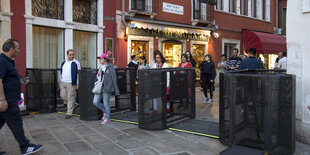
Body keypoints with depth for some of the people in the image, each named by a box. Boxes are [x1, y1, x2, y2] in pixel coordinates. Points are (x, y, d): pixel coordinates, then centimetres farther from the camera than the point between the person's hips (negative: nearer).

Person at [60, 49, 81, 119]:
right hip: (63, 83, 7)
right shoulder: (64, 62, 14)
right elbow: (61, 72, 21)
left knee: (70, 98, -2)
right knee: (63, 96, 10)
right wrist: (61, 81, 18)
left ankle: (69, 113, 8)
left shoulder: (76, 63, -5)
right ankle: (74, 104, 31)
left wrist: (77, 84, -12)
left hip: (71, 83, -6)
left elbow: (78, 74, -7)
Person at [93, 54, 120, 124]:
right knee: (95, 102, 3)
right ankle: (105, 111, 26)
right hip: (99, 87, 8)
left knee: (106, 104, 0)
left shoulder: (110, 67, -10)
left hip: (107, 88, -7)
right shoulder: (101, 67, 13)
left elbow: (114, 79, -10)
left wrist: (116, 90, -11)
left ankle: (107, 118, 17)